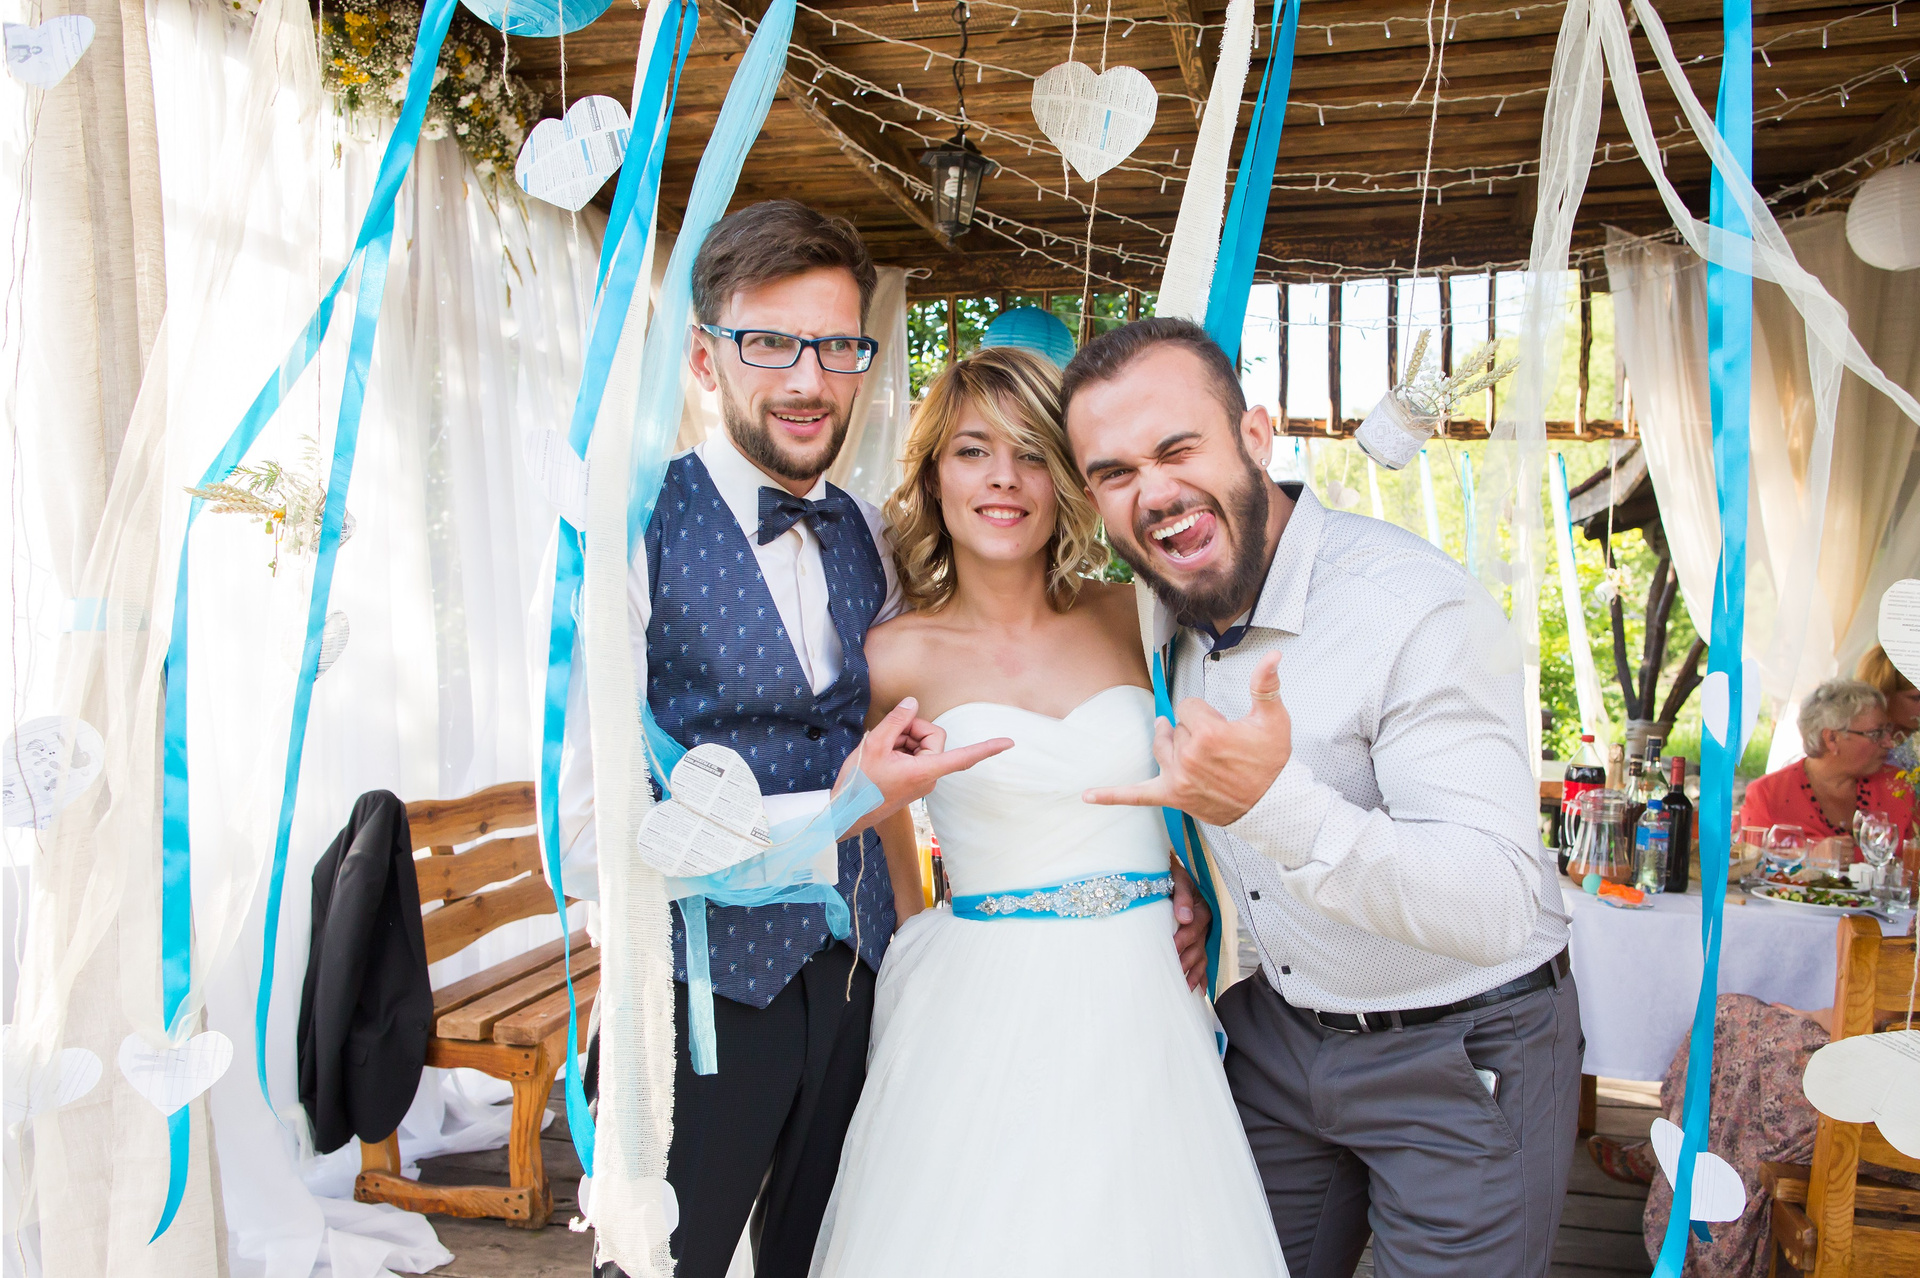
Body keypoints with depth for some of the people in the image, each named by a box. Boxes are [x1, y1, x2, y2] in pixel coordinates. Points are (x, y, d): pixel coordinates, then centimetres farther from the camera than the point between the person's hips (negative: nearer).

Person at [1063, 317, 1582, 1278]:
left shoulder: (1418, 611, -28)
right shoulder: (1163, 614, -4)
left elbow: (1499, 908, -34)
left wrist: (1275, 805, -47)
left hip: (1461, 1056, -6)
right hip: (1280, 1034, 6)